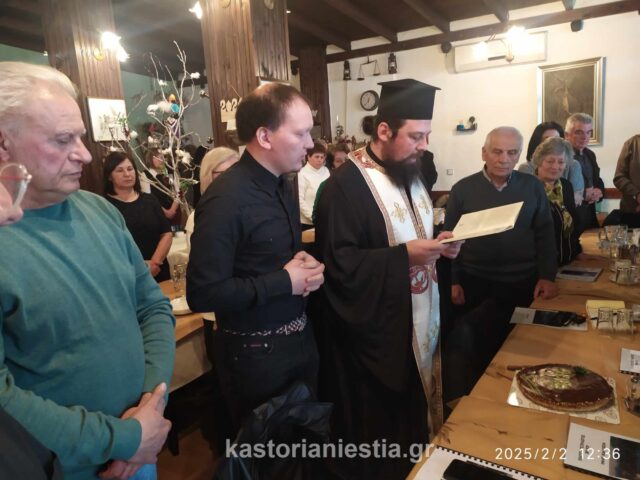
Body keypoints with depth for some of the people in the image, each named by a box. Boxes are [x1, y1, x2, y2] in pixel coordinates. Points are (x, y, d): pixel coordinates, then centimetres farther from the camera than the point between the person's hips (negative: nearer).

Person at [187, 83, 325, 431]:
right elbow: (202, 294, -26)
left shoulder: (281, 185, 6)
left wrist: (304, 264, -4)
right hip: (256, 353, -8)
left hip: (299, 338, 8)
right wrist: (285, 282, -22)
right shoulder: (226, 200, -24)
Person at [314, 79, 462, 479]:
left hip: (419, 319, 8)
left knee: (414, 416, 22)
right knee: (380, 428, 10)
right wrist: (405, 255, -27)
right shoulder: (346, 185, -19)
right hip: (375, 330, -8)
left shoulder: (410, 175, 9)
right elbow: (338, 263, -24)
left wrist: (439, 244, -2)